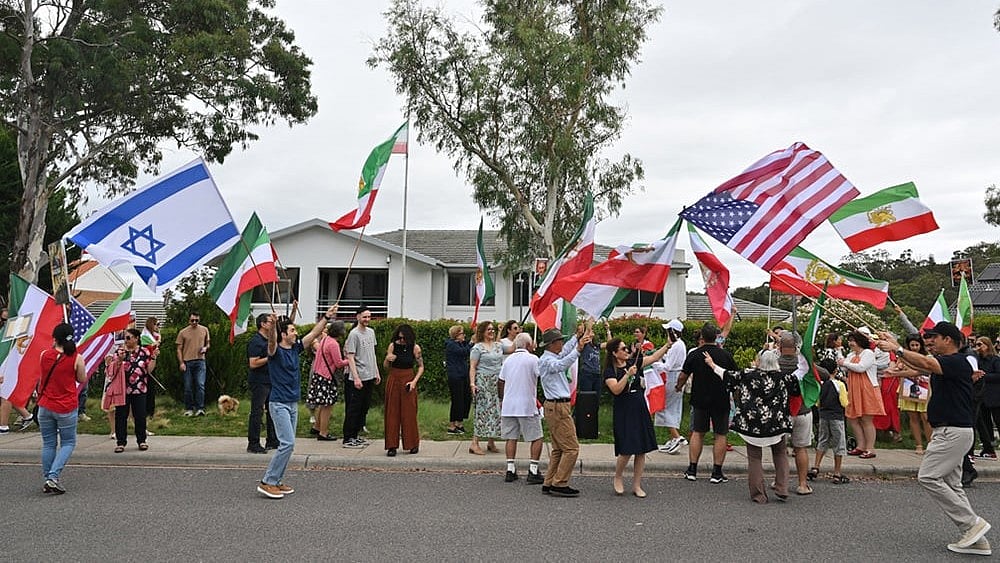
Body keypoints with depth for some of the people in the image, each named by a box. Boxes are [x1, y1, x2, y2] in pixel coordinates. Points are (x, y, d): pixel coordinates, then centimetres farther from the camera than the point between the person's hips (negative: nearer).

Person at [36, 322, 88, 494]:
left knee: (48, 444, 14)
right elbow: (82, 380, 0)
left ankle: (47, 480, 18)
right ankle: (53, 477, -6)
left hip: (45, 407, 3)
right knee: (68, 443, 9)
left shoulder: (44, 355, -4)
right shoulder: (76, 358, -12)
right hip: (66, 408, -3)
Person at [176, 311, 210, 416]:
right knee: (188, 387, 6)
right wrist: (181, 363, -6)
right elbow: (179, 349, 3)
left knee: (200, 384, -8)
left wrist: (205, 348, -4)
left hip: (200, 361, 0)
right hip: (187, 362, 0)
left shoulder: (204, 330, 6)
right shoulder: (183, 332, 1)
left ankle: (200, 409, -5)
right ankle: (189, 409, 16)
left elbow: (208, 343, 19)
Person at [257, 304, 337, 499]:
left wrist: (327, 317, 4)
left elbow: (314, 333, 10)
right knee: (287, 443, -14)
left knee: (288, 444, 10)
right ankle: (267, 482, -5)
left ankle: (276, 481, 19)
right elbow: (271, 341, -35)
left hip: (293, 404, 8)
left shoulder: (295, 349, 8)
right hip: (279, 404, -8)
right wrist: (272, 326, -55)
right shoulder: (276, 351, -12)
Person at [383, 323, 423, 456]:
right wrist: (387, 359, -15)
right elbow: (386, 367, 7)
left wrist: (414, 381, -11)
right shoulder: (392, 346, -2)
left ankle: (413, 444, 17)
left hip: (408, 381, -2)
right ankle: (392, 446, 9)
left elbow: (421, 367, 1)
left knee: (409, 413, 3)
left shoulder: (415, 348, -7)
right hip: (393, 381, 2)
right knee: (392, 413, 3)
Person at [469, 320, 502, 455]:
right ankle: (474, 443, -5)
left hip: (497, 382, 6)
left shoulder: (499, 345, 13)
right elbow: (472, 367, -8)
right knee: (483, 410, -9)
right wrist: (472, 383, -16)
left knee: (496, 410, 6)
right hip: (483, 381, -6)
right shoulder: (477, 348, -4)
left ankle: (491, 442, 17)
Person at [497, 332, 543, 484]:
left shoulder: (508, 359, 10)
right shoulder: (533, 359, -6)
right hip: (527, 406, -5)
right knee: (536, 438, 4)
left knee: (511, 437, 10)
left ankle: (510, 471, 9)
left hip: (508, 405, 5)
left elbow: (500, 382, 14)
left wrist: (501, 399, 25)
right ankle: (533, 471, 1)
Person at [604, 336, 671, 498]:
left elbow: (654, 357, 8)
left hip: (640, 411, 5)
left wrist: (668, 345, -1)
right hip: (623, 413, -5)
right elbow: (616, 390, -20)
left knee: (642, 450, 6)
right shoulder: (610, 371, -7)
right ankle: (618, 477, 20)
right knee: (626, 450, -7)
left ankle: (636, 485, 17)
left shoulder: (634, 362, 7)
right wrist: (628, 374, -24)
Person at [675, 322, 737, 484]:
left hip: (700, 399, 1)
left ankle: (692, 470, 12)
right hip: (721, 400, -1)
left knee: (697, 433, 10)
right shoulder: (725, 354, -6)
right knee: (720, 435, 6)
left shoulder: (694, 354, -5)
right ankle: (717, 473, 7)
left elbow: (683, 376, 1)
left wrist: (678, 387, 21)